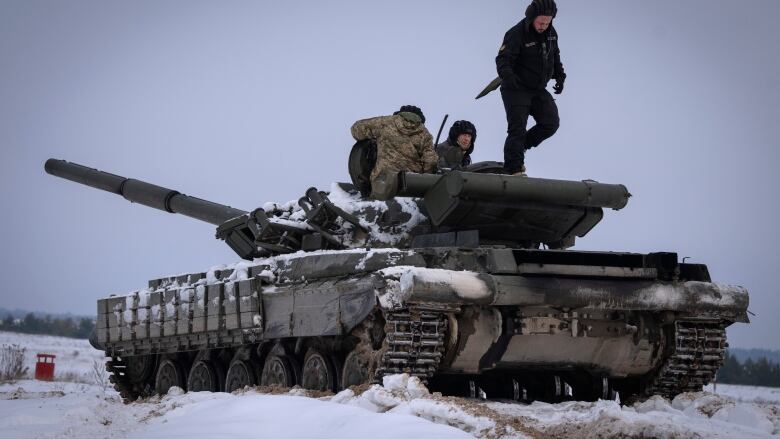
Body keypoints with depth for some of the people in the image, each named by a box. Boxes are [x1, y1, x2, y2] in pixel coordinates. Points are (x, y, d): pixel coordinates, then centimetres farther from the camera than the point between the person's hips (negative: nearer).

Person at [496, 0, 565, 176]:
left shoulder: (551, 33, 2)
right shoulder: (516, 34, -19)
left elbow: (555, 56, 20)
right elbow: (503, 60, -26)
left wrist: (559, 76, 10)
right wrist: (508, 76, -45)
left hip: (538, 89, 7)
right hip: (516, 89, -7)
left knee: (551, 123, 0)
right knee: (517, 127, -11)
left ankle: (520, 147, 19)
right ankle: (514, 170, -9)